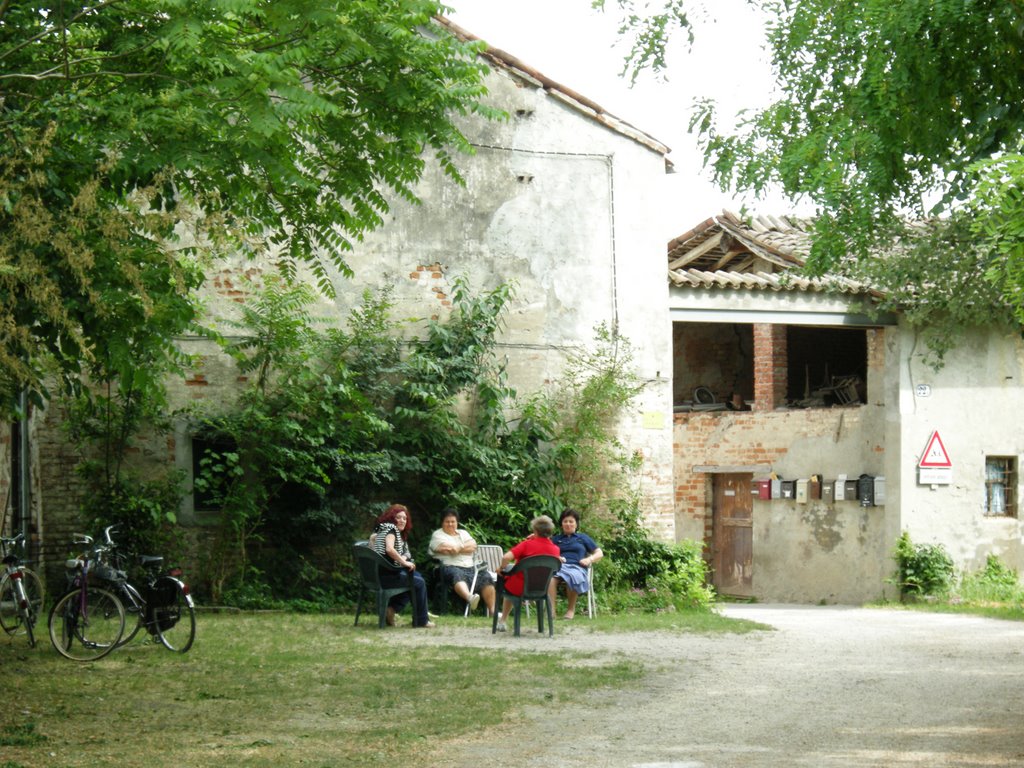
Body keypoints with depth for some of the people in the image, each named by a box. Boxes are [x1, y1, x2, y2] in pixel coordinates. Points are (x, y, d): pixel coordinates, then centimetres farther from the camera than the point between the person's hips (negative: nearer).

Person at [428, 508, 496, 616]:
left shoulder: (463, 533, 27)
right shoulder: (438, 535, 11)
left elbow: (473, 546, 8)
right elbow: (447, 549, -7)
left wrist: (458, 548, -5)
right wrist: (465, 547, 3)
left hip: (470, 567, 6)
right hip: (450, 567, -5)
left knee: (485, 577, -21)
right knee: (457, 575, -40)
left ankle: (492, 610, -30)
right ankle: (469, 597, -70)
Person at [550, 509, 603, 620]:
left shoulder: (583, 538, 27)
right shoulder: (556, 539, 31)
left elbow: (599, 553, 22)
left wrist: (589, 559, 2)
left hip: (576, 567, -1)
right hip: (559, 565, 1)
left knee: (573, 577, -41)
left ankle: (571, 609, -24)